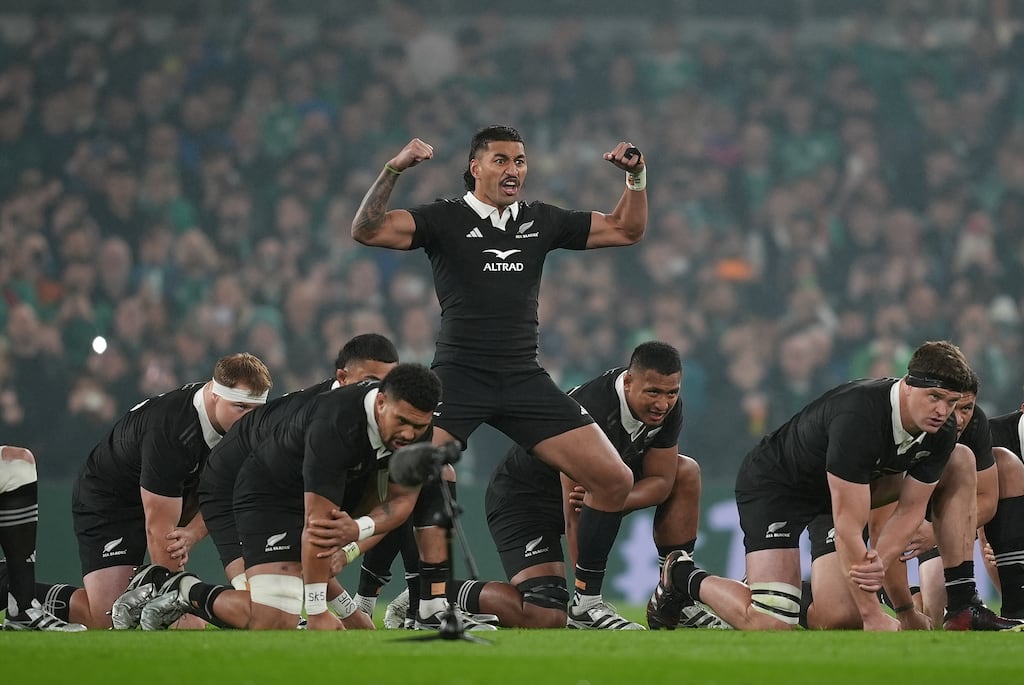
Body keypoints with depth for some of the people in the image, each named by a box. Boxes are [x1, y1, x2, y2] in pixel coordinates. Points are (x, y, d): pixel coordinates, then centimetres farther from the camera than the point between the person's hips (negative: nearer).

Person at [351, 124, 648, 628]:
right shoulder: (446, 219, 0)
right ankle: (434, 605, -21)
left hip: (524, 377, 4)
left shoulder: (541, 221, 13)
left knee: (615, 480, -2)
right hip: (459, 374, -4)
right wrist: (392, 171, -24)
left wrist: (636, 178, 5)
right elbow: (366, 231, -12)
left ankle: (587, 601, 11)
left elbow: (626, 230, 21)